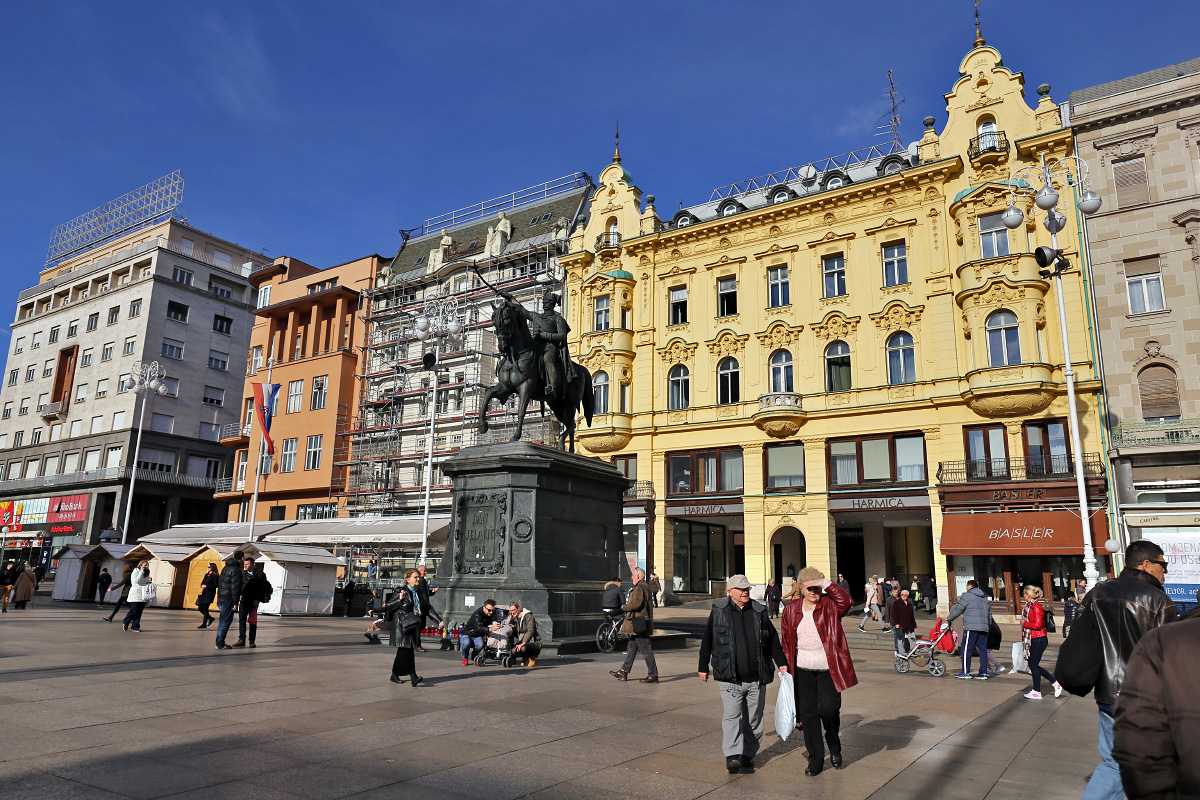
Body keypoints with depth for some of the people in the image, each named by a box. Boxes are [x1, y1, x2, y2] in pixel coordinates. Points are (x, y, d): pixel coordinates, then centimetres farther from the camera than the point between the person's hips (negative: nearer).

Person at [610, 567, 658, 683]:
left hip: (639, 625, -11)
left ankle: (653, 675, -1)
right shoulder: (645, 587, 17)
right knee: (632, 648, 15)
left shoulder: (639, 588, -15)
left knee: (645, 650, -6)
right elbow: (649, 605, 21)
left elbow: (636, 604, -27)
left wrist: (624, 607, -8)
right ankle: (624, 672, 22)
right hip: (639, 625, 11)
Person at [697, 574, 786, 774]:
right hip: (729, 678, -3)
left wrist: (781, 663, 12)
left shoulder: (759, 612, 6)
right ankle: (732, 756, -13)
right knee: (731, 716, -13)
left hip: (757, 678, 3)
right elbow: (707, 641, 8)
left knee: (753, 718, 10)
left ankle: (748, 754, 25)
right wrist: (703, 666, 11)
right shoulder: (718, 611, 0)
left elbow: (773, 640, 16)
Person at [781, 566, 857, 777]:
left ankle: (834, 748, 26)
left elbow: (847, 601, -25)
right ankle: (815, 759, 17)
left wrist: (827, 583, -21)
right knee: (808, 713, 4)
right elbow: (787, 641, 11)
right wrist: (787, 666, 8)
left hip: (828, 670, -2)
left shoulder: (830, 606, -2)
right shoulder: (792, 610, 5)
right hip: (803, 671, 3)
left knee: (829, 709, -6)